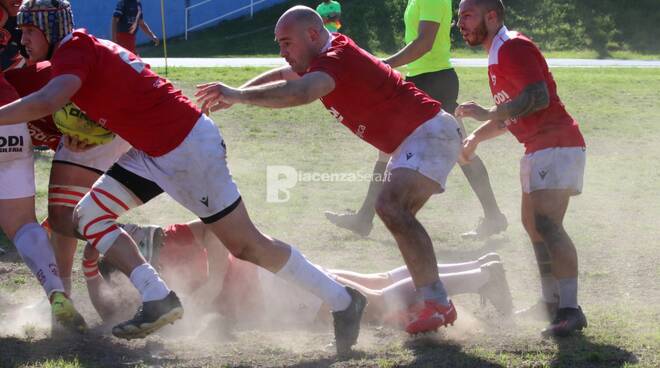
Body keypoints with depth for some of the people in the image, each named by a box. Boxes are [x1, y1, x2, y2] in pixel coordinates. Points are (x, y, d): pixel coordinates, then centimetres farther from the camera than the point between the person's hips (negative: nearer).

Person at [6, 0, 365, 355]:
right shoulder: (87, 48, 14)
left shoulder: (73, 52, -15)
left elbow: (46, 102, -33)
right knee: (89, 215, 4)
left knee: (247, 245, -3)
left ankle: (342, 300, 8)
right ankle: (157, 299, -2)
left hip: (190, 148, -10)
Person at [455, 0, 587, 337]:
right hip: (538, 147, 11)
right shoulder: (496, 56, 20)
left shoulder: (513, 48, -12)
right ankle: (552, 302, 26)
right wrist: (476, 137, 18)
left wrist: (485, 114, -18)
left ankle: (570, 310, -27)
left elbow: (538, 98, -25)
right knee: (533, 224, 17)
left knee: (546, 223, -21)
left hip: (557, 145, -11)